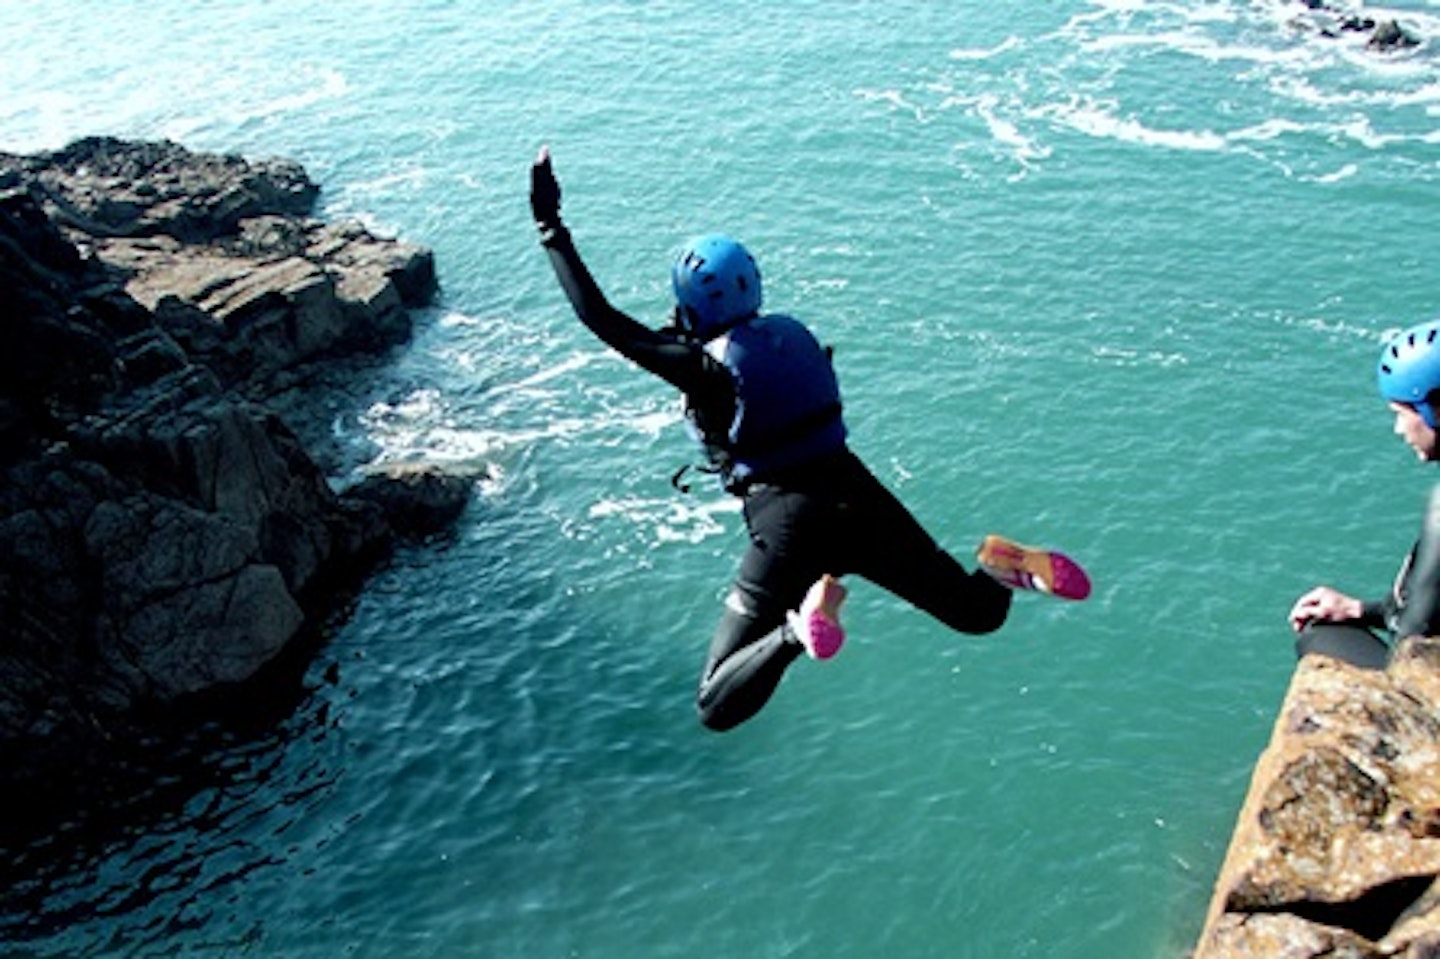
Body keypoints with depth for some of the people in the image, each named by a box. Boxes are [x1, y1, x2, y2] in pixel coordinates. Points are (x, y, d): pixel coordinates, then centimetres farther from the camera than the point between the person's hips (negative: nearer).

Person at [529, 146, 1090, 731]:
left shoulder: (702, 365, -8)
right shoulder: (793, 334, 9)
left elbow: (600, 320, -7)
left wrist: (551, 229, -3)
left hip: (787, 525, -5)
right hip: (859, 497, 5)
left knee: (716, 710, 2)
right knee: (979, 614, 24)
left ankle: (797, 629, -24)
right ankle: (1009, 570, -10)